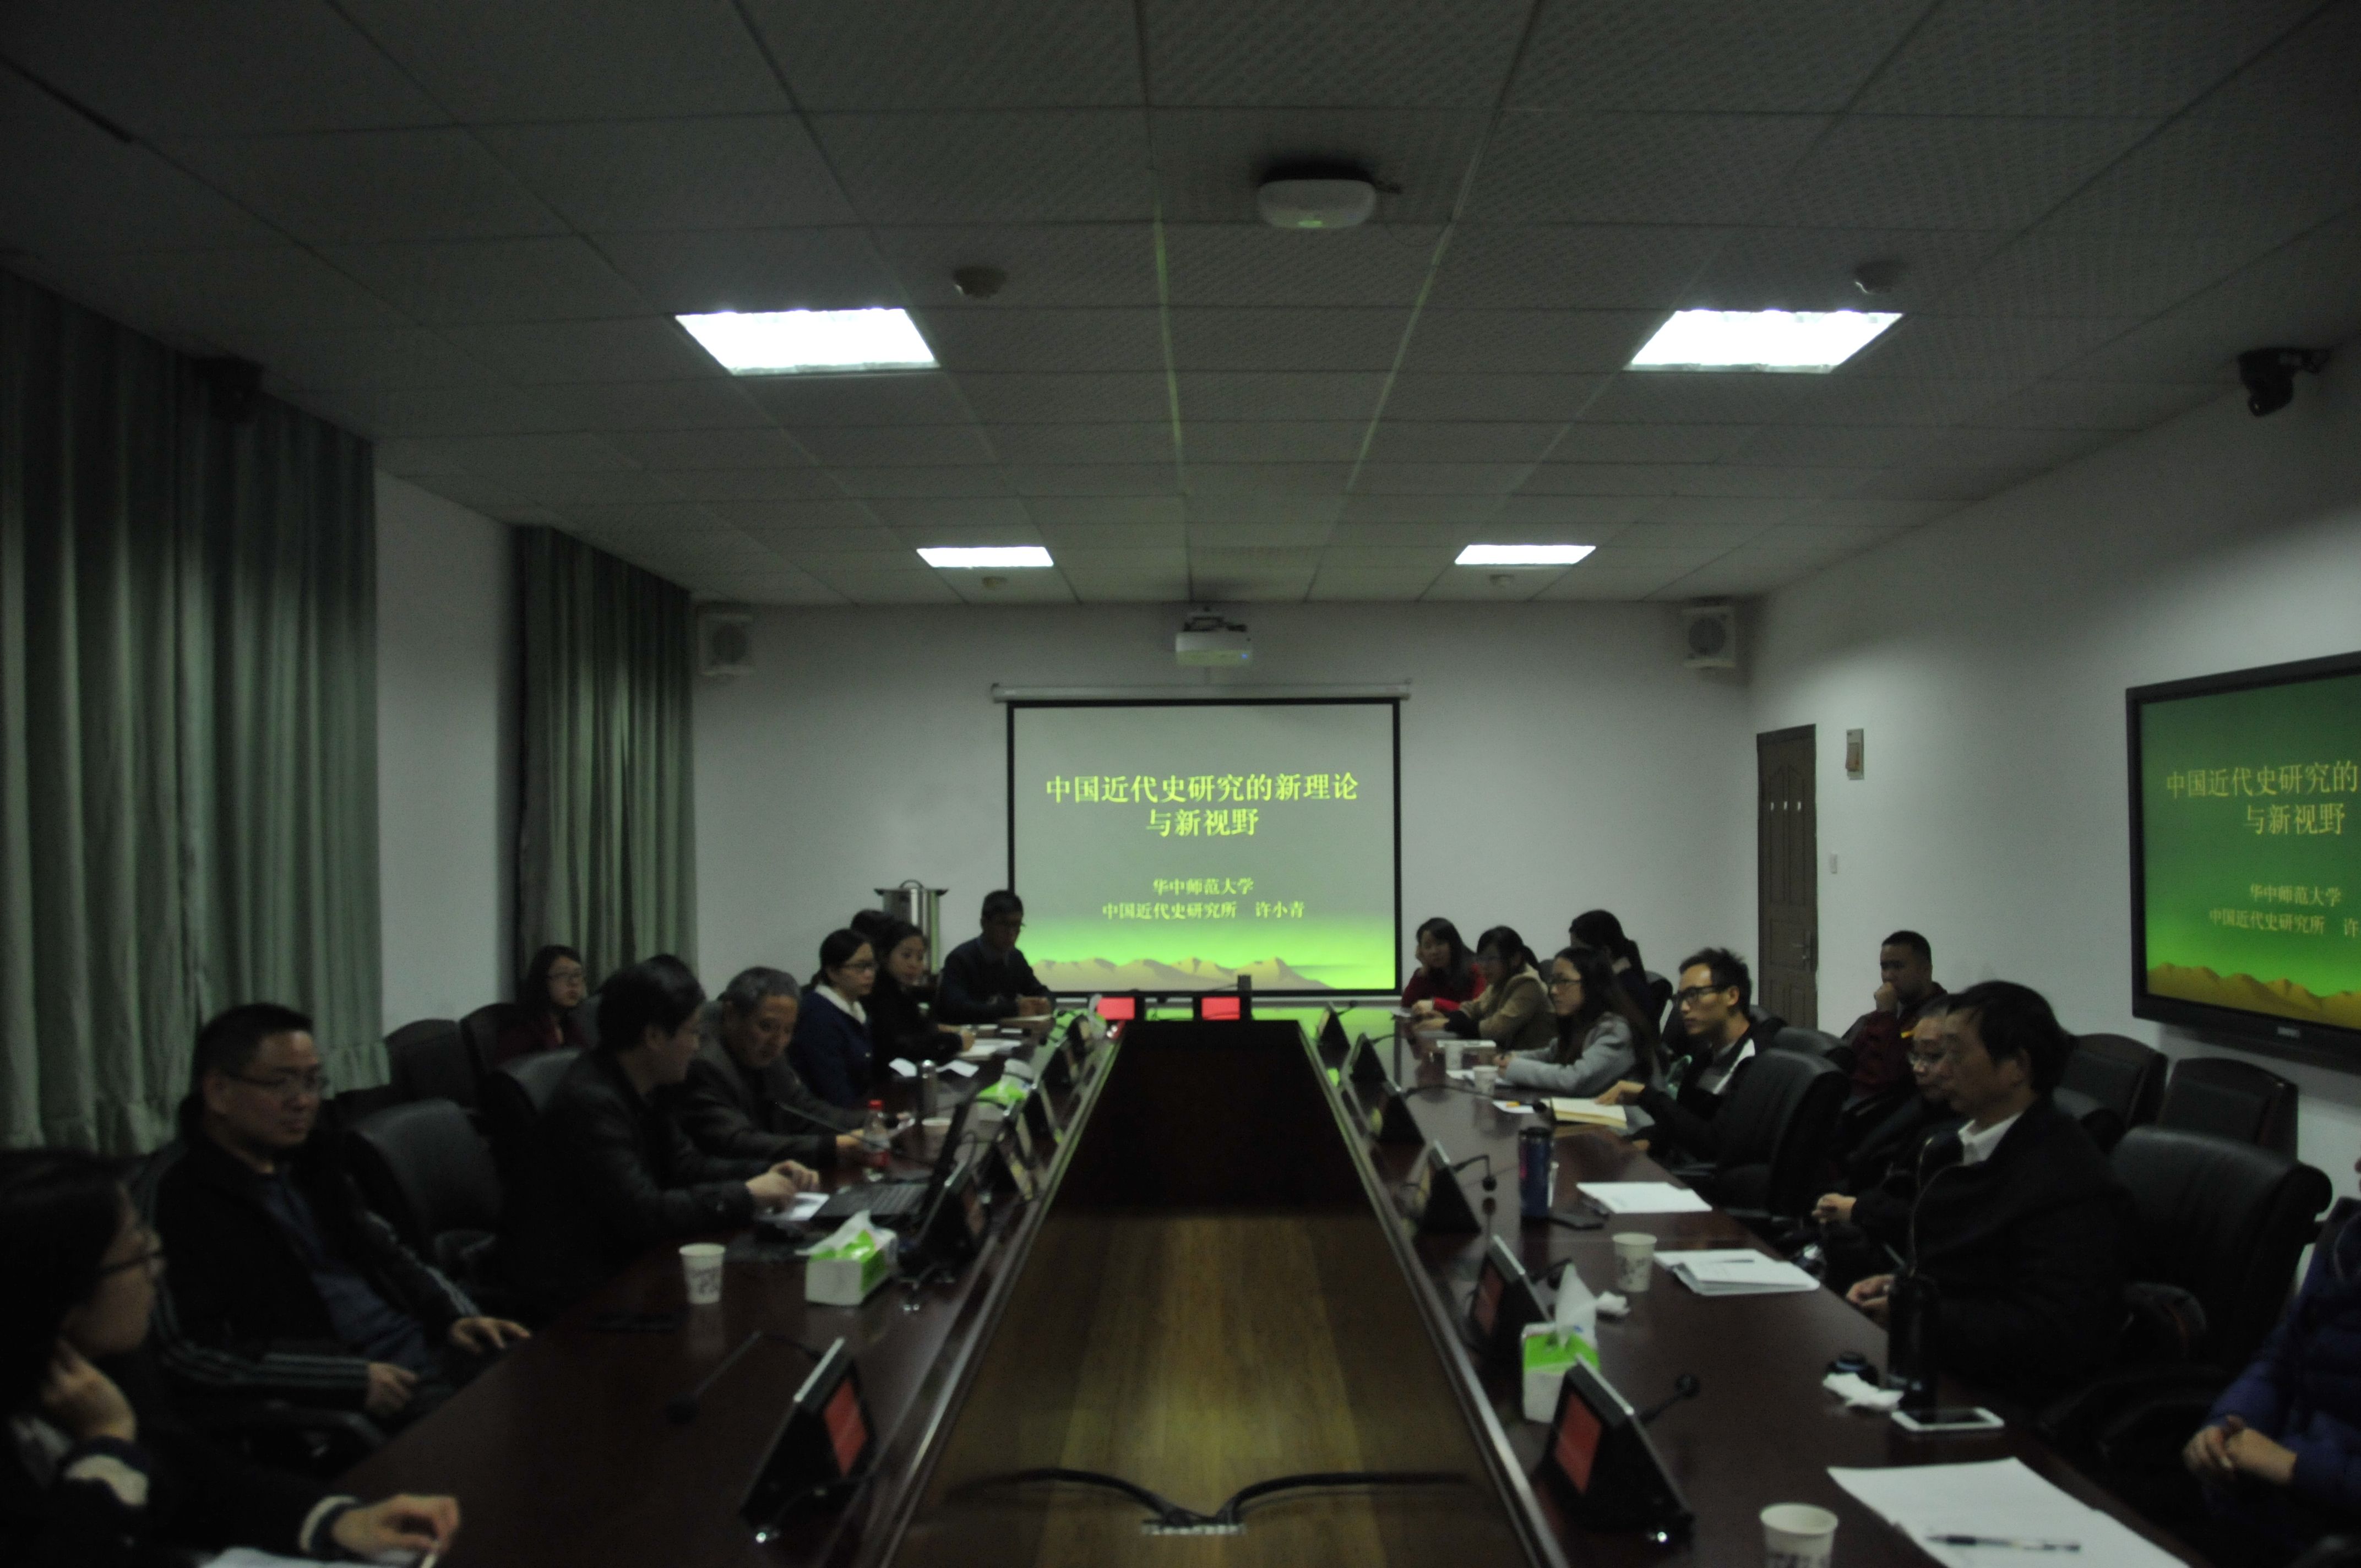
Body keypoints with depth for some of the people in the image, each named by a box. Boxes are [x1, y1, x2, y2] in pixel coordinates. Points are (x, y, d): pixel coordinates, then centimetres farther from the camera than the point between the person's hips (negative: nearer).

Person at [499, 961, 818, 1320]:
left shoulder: (639, 1088, 4)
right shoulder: (590, 1102, -24)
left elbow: (686, 1165, 12)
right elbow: (644, 1214, -27)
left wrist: (767, 1172, -3)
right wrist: (745, 1195, -20)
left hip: (621, 1258, 9)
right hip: (575, 1292, -9)